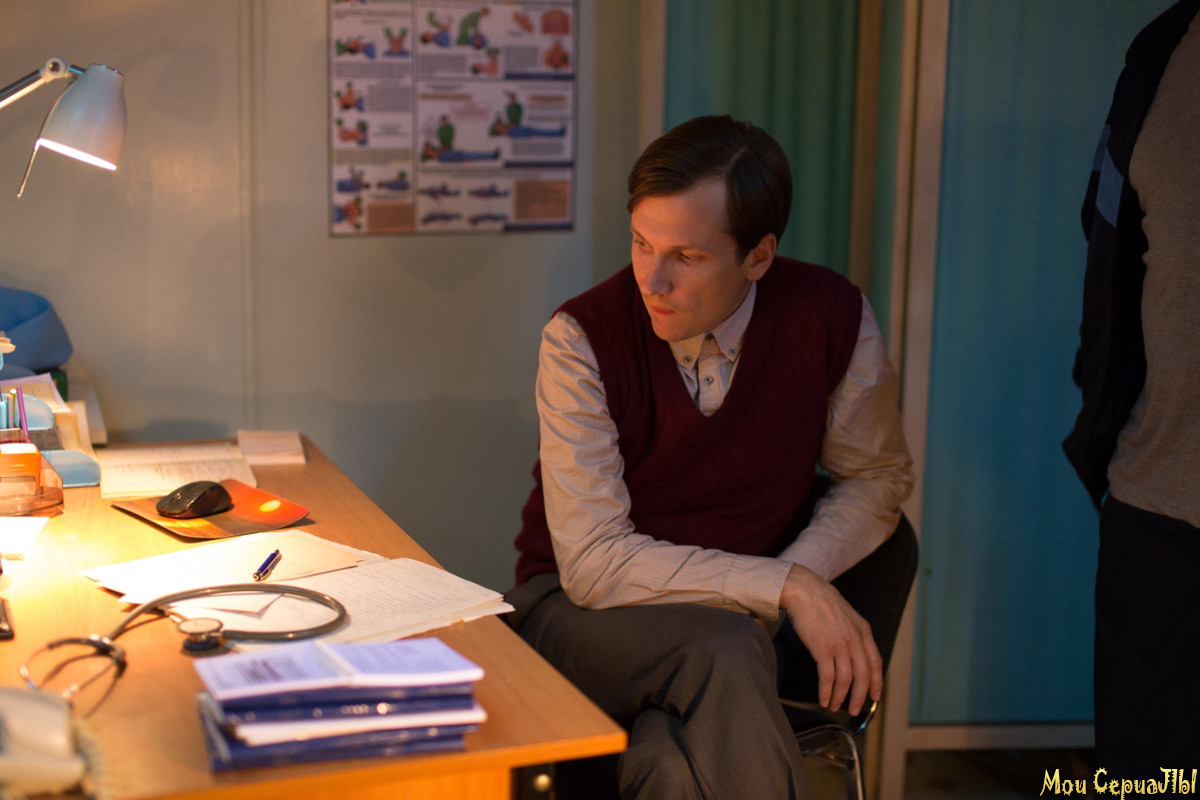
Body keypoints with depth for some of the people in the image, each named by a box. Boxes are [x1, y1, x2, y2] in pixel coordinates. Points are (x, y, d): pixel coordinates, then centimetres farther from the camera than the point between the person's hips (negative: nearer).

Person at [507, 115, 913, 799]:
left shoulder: (831, 318, -10)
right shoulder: (582, 338, -17)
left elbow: (879, 473, 7)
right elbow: (592, 562, -19)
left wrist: (799, 576, -12)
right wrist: (788, 586, -25)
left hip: (738, 609, 1)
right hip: (581, 608, -1)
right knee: (724, 652, -33)